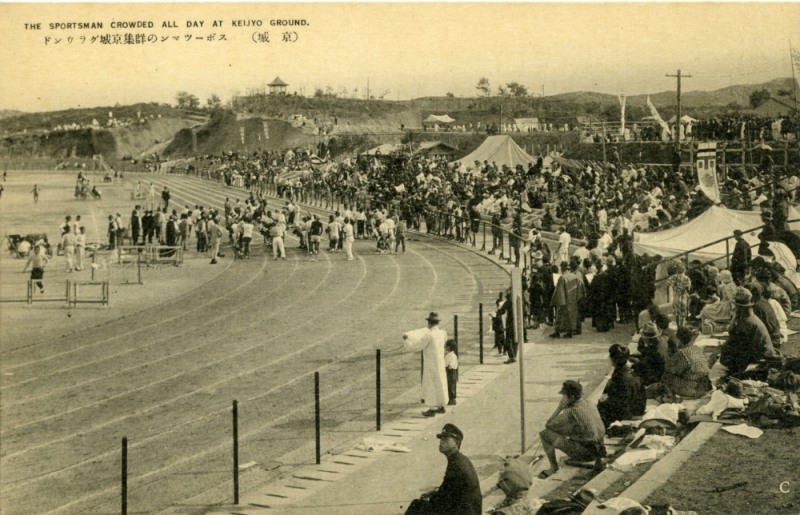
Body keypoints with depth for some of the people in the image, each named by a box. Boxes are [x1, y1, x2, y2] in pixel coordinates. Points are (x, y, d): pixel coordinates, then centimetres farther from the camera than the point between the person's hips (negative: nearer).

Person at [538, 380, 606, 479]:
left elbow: (548, 425, -9)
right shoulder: (590, 405, 5)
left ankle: (553, 467, 9)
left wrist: (560, 407, -3)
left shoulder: (571, 412, -19)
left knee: (544, 434, -6)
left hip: (583, 451, -8)